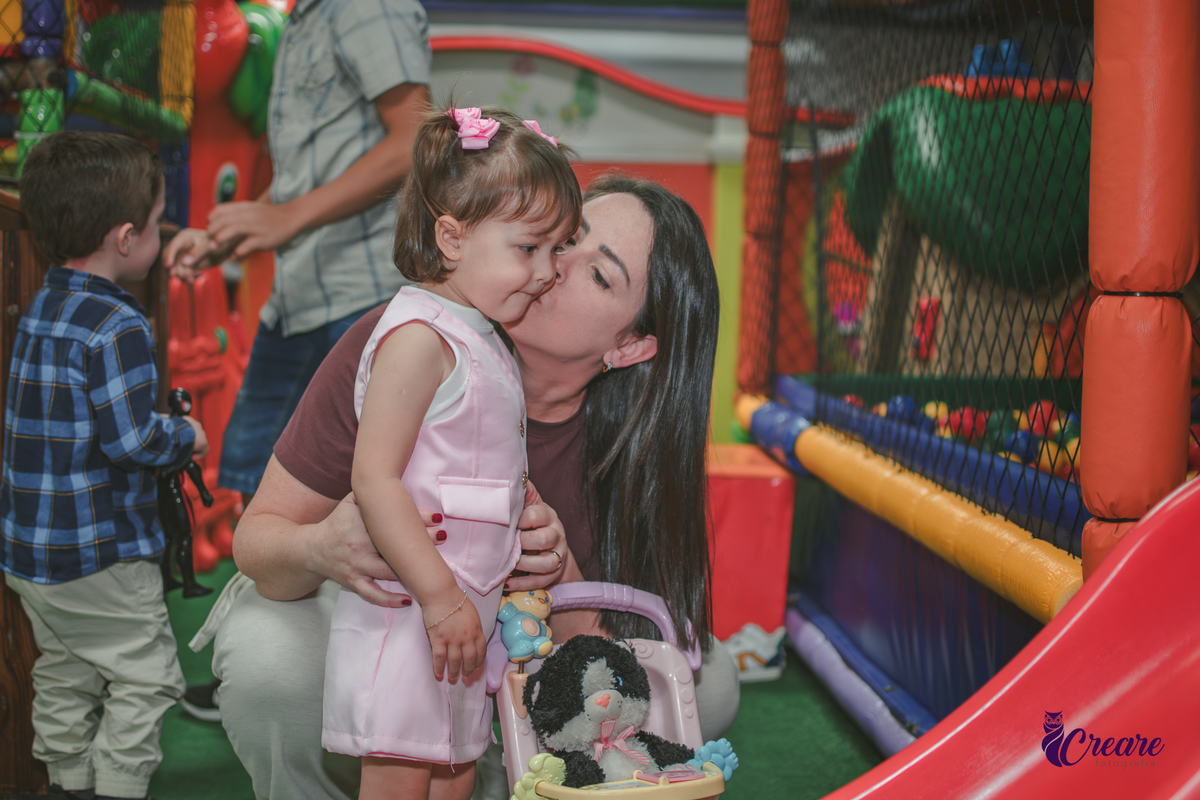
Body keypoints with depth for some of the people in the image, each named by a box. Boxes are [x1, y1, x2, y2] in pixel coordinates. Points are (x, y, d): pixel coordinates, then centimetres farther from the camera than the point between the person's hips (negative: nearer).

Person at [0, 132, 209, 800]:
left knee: (64, 676, 20)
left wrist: (165, 431, 10)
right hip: (99, 554, -9)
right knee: (146, 677, 4)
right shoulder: (117, 326, -21)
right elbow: (130, 440, -24)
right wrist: (187, 438, -6)